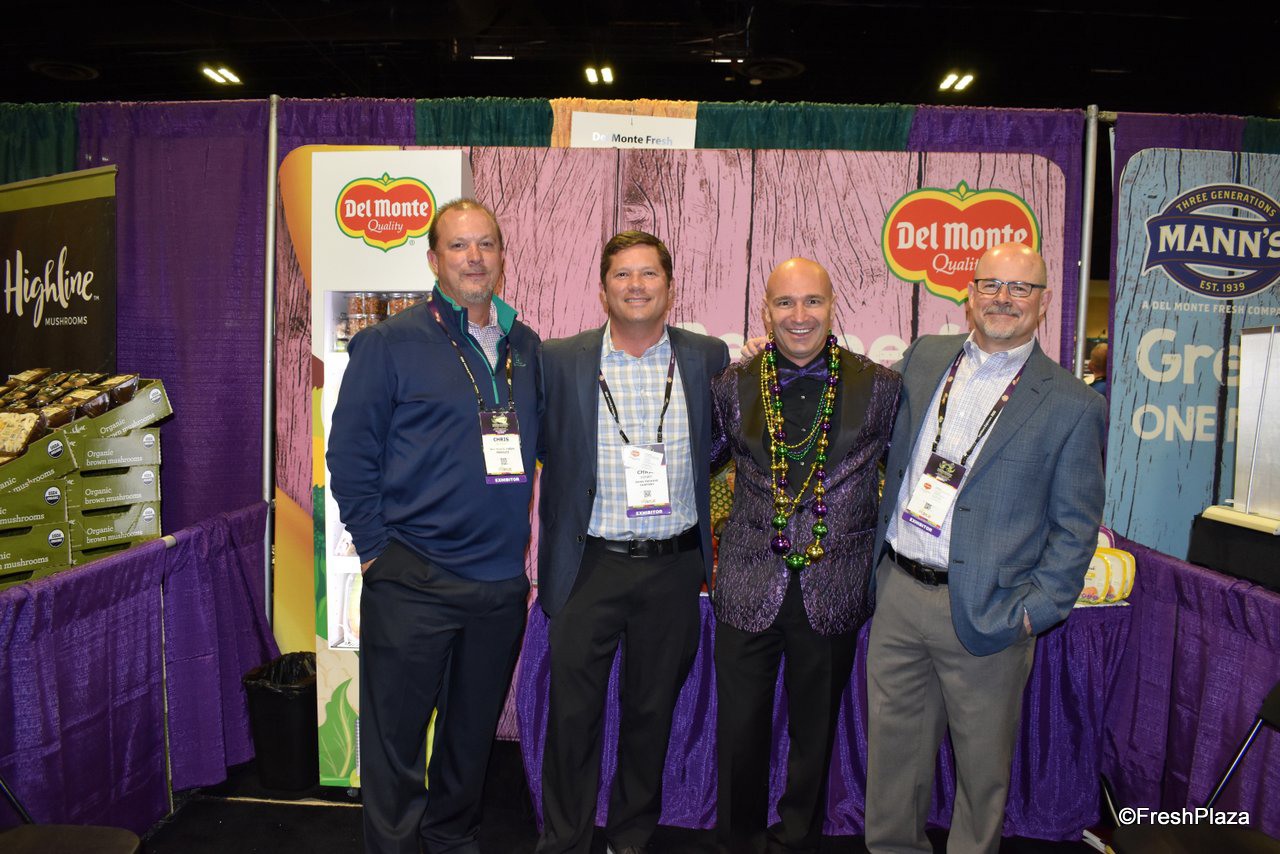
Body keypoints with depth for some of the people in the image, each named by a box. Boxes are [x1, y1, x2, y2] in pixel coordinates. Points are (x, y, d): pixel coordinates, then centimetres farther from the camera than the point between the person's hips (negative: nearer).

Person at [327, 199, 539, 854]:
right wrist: (375, 547, -8)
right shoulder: (390, 344, -5)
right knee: (394, 738, 6)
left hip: (502, 581, 5)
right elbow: (349, 452, -5)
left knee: (474, 730, 19)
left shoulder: (526, 348, 9)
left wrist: (519, 543, 10)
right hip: (413, 583, -4)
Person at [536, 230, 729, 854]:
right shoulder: (559, 360, -2)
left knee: (652, 710, 15)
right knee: (572, 712, 7)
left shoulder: (707, 358, 2)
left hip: (674, 568, 2)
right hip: (590, 565, -1)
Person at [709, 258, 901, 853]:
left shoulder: (880, 387, -4)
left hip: (835, 590, 0)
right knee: (740, 729, 12)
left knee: (815, 730, 17)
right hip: (748, 586, 0)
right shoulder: (733, 386, -2)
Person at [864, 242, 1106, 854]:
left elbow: (1076, 527, -3)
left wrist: (1035, 611, -10)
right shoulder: (924, 358, 6)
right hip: (898, 595, 4)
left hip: (984, 612, -3)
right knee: (893, 746, 16)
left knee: (982, 763, 13)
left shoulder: (1071, 406, -5)